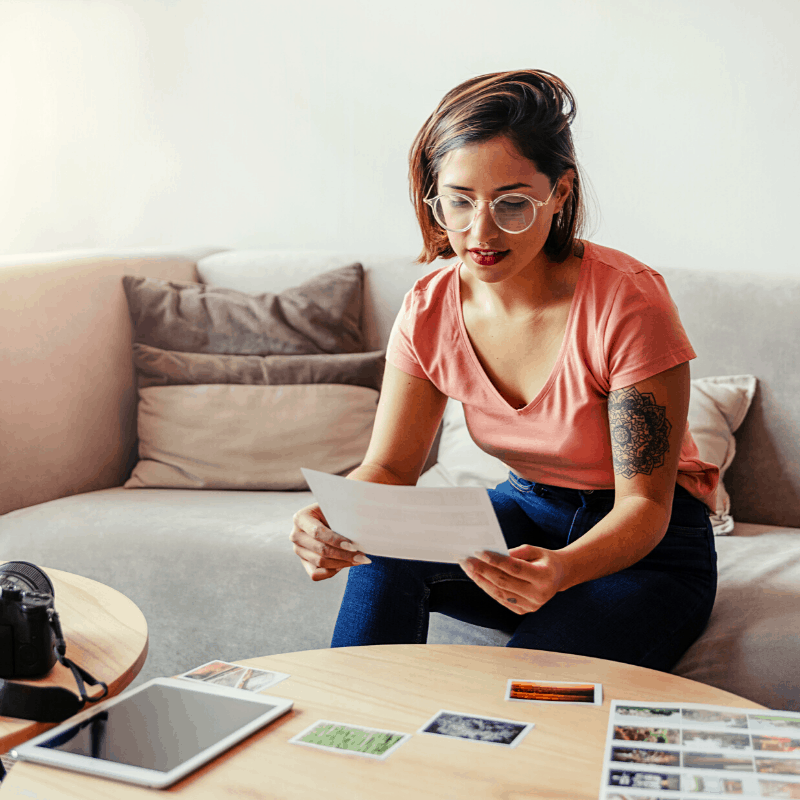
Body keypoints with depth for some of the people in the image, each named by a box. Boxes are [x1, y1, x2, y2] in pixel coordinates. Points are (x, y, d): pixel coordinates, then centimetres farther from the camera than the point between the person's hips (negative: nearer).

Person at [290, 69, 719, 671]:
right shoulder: (429, 311, -9)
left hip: (652, 545, -4)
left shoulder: (627, 303, -24)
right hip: (530, 514, 4)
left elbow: (645, 503, -22)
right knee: (386, 544, -24)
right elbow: (388, 469, -8)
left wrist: (563, 569, -44)